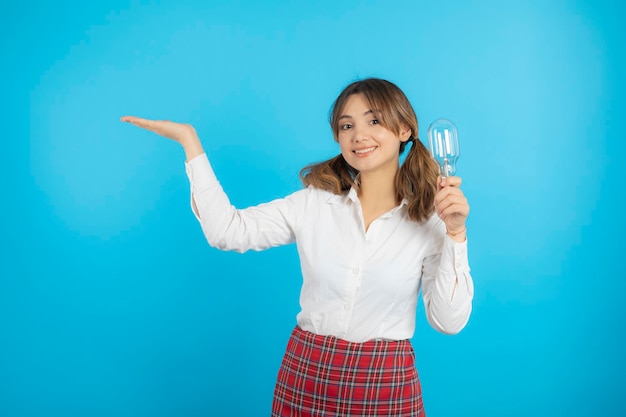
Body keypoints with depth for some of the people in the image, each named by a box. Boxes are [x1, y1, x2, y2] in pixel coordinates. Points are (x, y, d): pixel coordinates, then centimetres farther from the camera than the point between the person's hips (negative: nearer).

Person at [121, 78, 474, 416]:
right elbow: (229, 231, -8)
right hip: (305, 372, 2)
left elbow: (449, 321, -9)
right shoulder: (313, 203, -2)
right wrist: (190, 140, -7)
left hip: (386, 384, -1)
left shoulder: (428, 220, -6)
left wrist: (455, 233, -19)